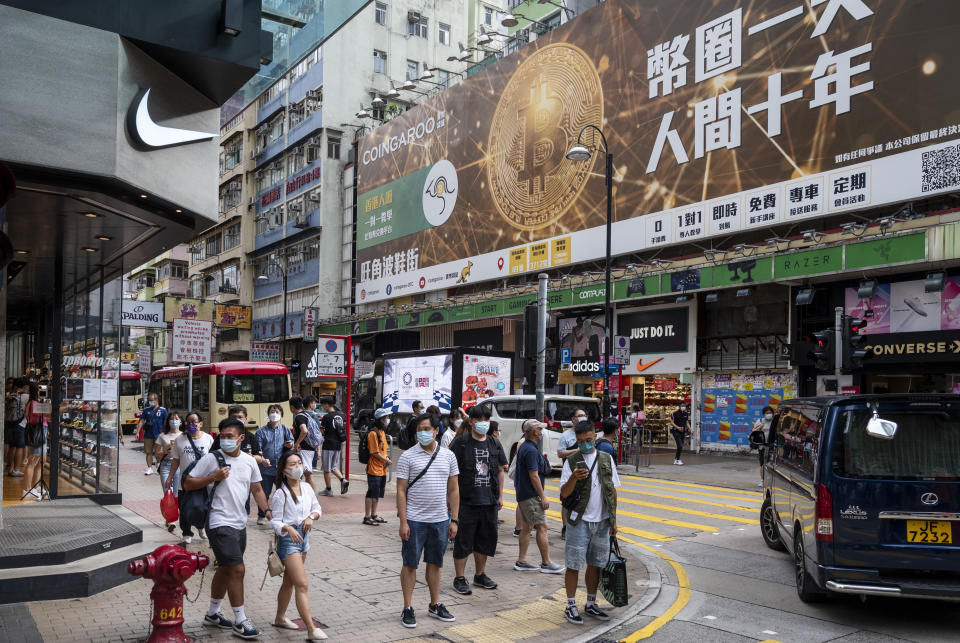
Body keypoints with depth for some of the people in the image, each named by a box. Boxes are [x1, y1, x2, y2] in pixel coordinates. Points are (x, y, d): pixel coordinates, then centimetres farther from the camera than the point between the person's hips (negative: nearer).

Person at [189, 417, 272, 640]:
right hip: (220, 523, -6)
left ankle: (212, 614, 34)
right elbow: (188, 483, -4)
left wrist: (267, 510, 1)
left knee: (225, 569, 18)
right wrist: (213, 477, -18)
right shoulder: (211, 459, -8)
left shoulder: (249, 461, 7)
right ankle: (240, 621, 1)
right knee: (237, 569, -10)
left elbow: (256, 490, 15)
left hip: (239, 524, 6)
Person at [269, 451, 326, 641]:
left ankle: (280, 618, 38)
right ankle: (311, 630, -12)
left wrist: (311, 517, -8)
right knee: (302, 585, -12)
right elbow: (275, 521, -13)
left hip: (303, 536, 7)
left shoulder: (307, 488, 4)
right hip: (288, 539, -7)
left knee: (289, 582, 21)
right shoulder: (280, 494, -14)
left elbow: (317, 508, 14)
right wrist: (288, 529, -32)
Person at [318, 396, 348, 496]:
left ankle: (328, 490, 11)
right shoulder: (341, 415, 7)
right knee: (334, 467, 18)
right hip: (338, 445, 7)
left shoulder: (326, 417, -13)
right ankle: (343, 480, -4)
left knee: (326, 469, 5)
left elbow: (321, 431, -9)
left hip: (328, 445, -7)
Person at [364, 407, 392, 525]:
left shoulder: (382, 432, 14)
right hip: (374, 469, -9)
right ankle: (367, 517, 4)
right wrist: (387, 460, -10)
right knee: (372, 493, -3)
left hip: (382, 469, 9)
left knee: (378, 493, 15)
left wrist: (386, 459, 4)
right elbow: (374, 452, -18)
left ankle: (374, 515, 25)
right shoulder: (373, 433, -15)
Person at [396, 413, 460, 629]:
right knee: (410, 564, 4)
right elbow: (401, 491, -6)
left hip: (440, 520, 3)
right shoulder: (407, 456, -5)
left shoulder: (448, 456, 5)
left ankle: (435, 605, 27)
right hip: (415, 520, -3)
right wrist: (403, 522, -11)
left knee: (435, 563, 14)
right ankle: (408, 609, 15)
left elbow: (453, 490, 9)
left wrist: (454, 520, 5)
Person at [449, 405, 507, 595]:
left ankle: (479, 575, 29)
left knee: (486, 539, 14)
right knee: (463, 540, 0)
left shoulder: (494, 444, 10)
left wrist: (500, 496, 12)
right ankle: (459, 578, 12)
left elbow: (500, 471, 16)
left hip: (489, 501, 5)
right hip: (466, 501, -5)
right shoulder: (461, 442, -5)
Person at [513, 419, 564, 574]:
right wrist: (543, 497, -17)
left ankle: (521, 561, 14)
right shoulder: (531, 450, -19)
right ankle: (546, 563, -2)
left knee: (526, 527, 12)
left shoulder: (524, 447, 13)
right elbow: (534, 476, -21)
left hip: (523, 494, 10)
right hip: (531, 495, -10)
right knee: (542, 527, -6)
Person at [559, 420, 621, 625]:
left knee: (595, 564, 13)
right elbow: (564, 494, -9)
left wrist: (613, 520, 10)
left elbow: (613, 491, 11)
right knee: (574, 565, 1)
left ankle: (591, 604, 26)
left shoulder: (607, 459, 6)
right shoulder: (572, 462, -5)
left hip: (602, 522, 4)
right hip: (580, 521, -3)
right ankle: (571, 606, 13)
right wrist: (573, 478, -29)